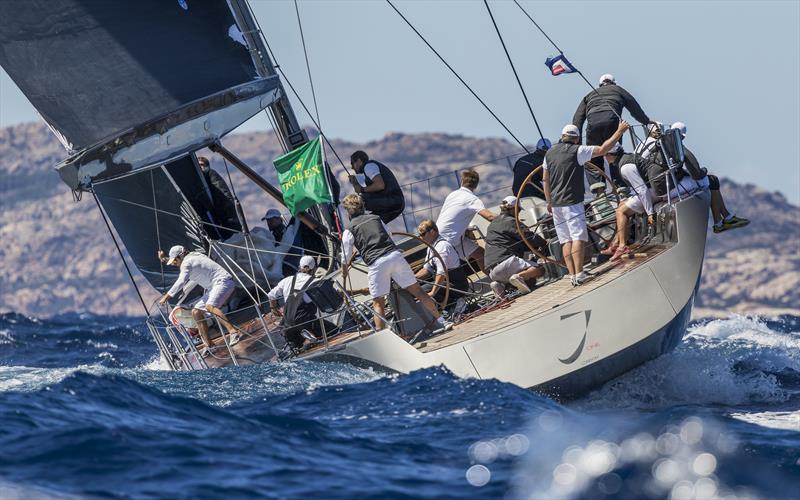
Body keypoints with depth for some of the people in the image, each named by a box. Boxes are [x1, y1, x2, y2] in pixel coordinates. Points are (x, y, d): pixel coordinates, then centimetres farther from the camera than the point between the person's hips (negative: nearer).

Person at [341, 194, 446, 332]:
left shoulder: (349, 229, 9)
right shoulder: (376, 218, 21)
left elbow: (346, 257, 10)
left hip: (376, 263, -4)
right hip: (395, 255, 4)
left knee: (378, 303, 3)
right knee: (417, 291, 10)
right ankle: (441, 321, 14)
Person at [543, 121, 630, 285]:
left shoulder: (550, 153, 12)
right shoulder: (577, 151, -7)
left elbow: (546, 180, 18)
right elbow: (602, 150, -11)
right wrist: (619, 131, -4)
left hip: (556, 203, 6)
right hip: (572, 202, -6)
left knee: (566, 240, 7)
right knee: (578, 237, -8)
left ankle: (572, 275, 1)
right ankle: (579, 274, -18)